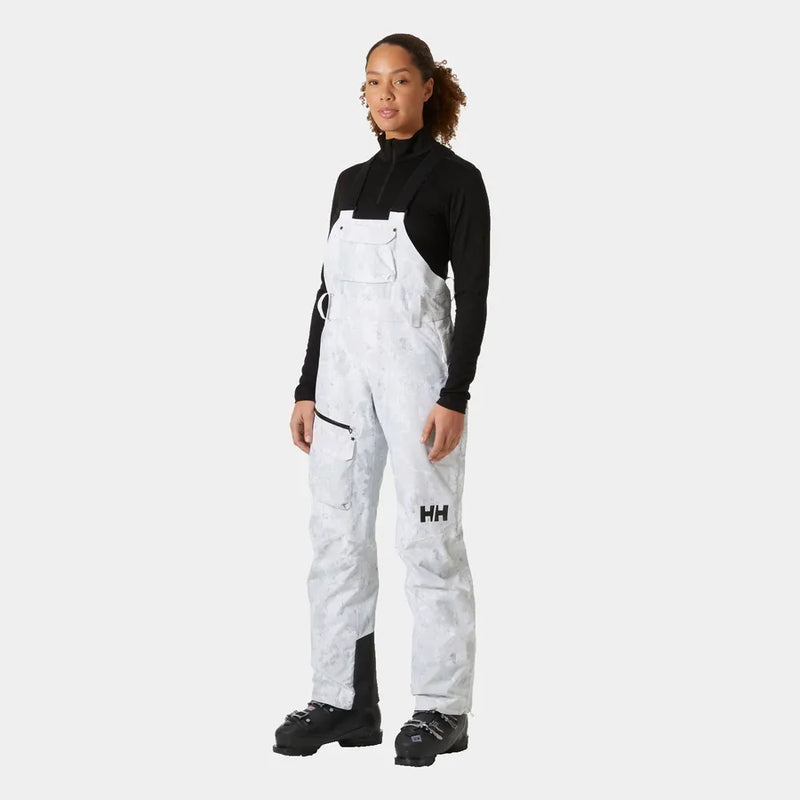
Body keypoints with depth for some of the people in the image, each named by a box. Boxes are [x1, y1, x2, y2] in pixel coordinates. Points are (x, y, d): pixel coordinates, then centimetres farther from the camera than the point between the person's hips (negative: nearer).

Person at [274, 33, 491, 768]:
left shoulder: (456, 178, -6)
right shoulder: (351, 181, 13)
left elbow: (474, 294, -11)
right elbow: (330, 288, 14)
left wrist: (455, 396, -18)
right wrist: (307, 389, 10)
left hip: (416, 364, -6)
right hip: (344, 367, 7)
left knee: (427, 537, -1)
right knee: (337, 534, 7)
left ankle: (442, 709, 8)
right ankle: (344, 700, 16)